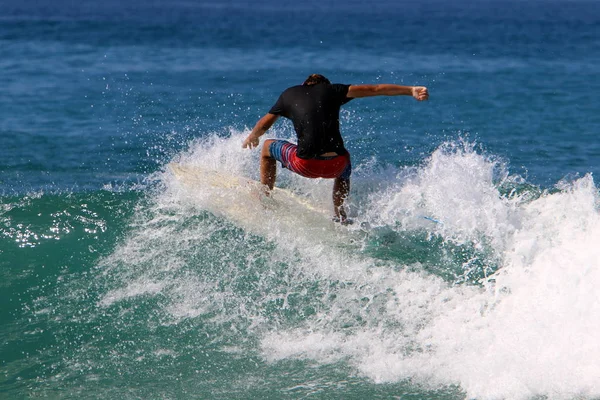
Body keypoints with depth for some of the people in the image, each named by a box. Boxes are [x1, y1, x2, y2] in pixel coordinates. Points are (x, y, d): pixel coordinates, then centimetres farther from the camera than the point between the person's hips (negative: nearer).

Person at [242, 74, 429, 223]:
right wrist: (411, 90, 10)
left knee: (267, 147, 28)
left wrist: (252, 137, 48)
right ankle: (339, 215, 29)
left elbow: (263, 125, 27)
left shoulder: (289, 94, 18)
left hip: (305, 164, -1)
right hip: (334, 165, 1)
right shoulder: (332, 90, 17)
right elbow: (376, 89, 10)